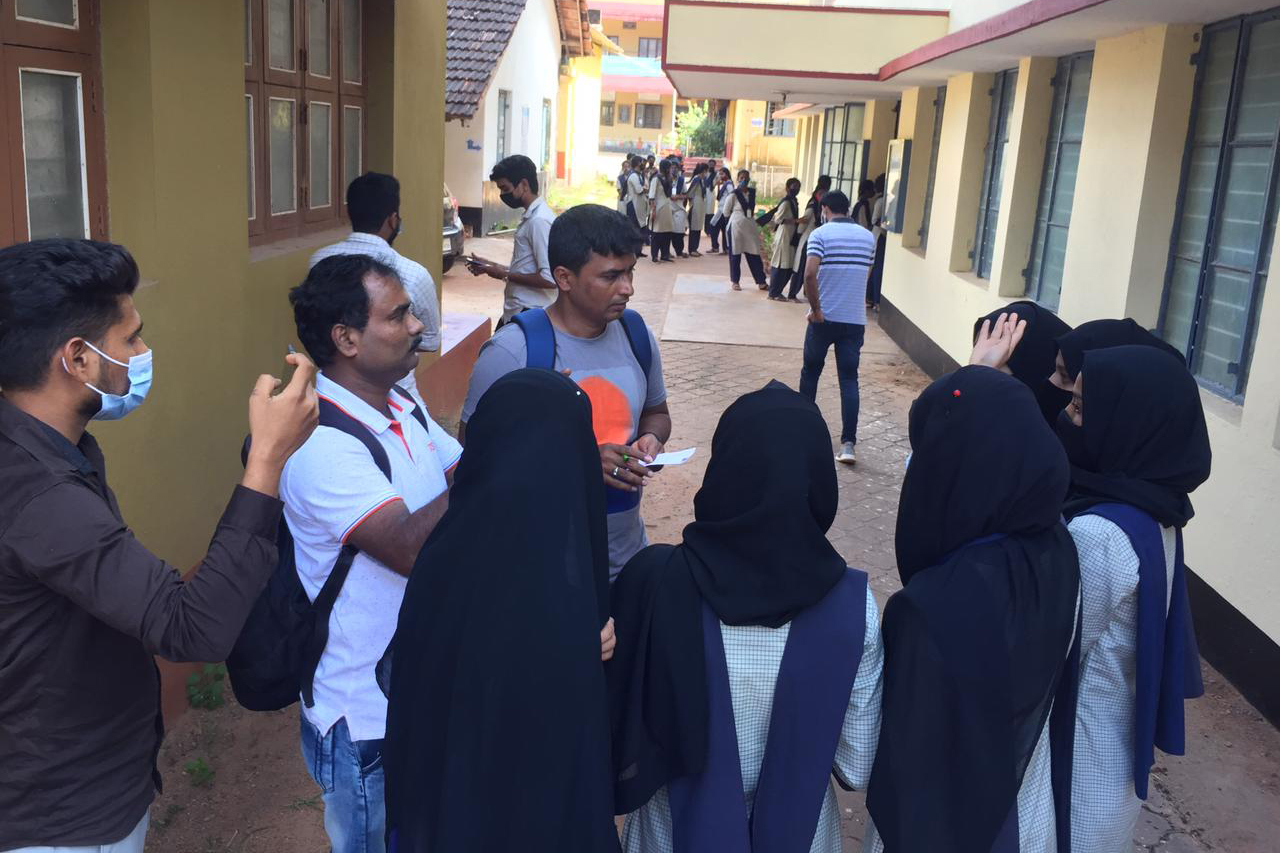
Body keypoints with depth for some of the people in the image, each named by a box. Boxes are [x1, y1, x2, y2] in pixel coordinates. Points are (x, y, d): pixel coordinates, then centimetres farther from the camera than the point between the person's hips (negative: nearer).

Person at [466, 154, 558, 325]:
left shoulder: (540, 220, -18)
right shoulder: (531, 217, 13)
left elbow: (549, 278, -24)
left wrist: (505, 275, -14)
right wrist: (492, 266, 11)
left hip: (529, 315, -10)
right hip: (516, 311, 10)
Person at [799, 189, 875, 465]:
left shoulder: (820, 234, -8)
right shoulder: (867, 237, 8)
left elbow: (810, 275, -21)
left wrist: (815, 309, -13)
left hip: (824, 318, -3)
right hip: (855, 320, 3)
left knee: (810, 371, 17)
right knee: (849, 379, 1)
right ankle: (848, 443, -8)